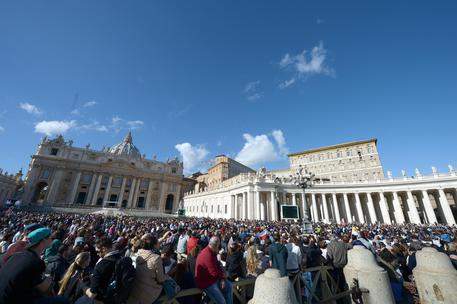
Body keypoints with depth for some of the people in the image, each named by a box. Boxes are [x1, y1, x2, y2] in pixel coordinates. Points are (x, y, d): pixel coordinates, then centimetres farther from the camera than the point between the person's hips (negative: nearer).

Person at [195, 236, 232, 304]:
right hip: (205, 282, -10)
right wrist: (224, 275, -8)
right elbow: (215, 272, -28)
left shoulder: (212, 252, 1)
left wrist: (222, 279, -4)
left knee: (229, 286, 11)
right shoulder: (207, 255, -32)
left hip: (213, 277, 10)